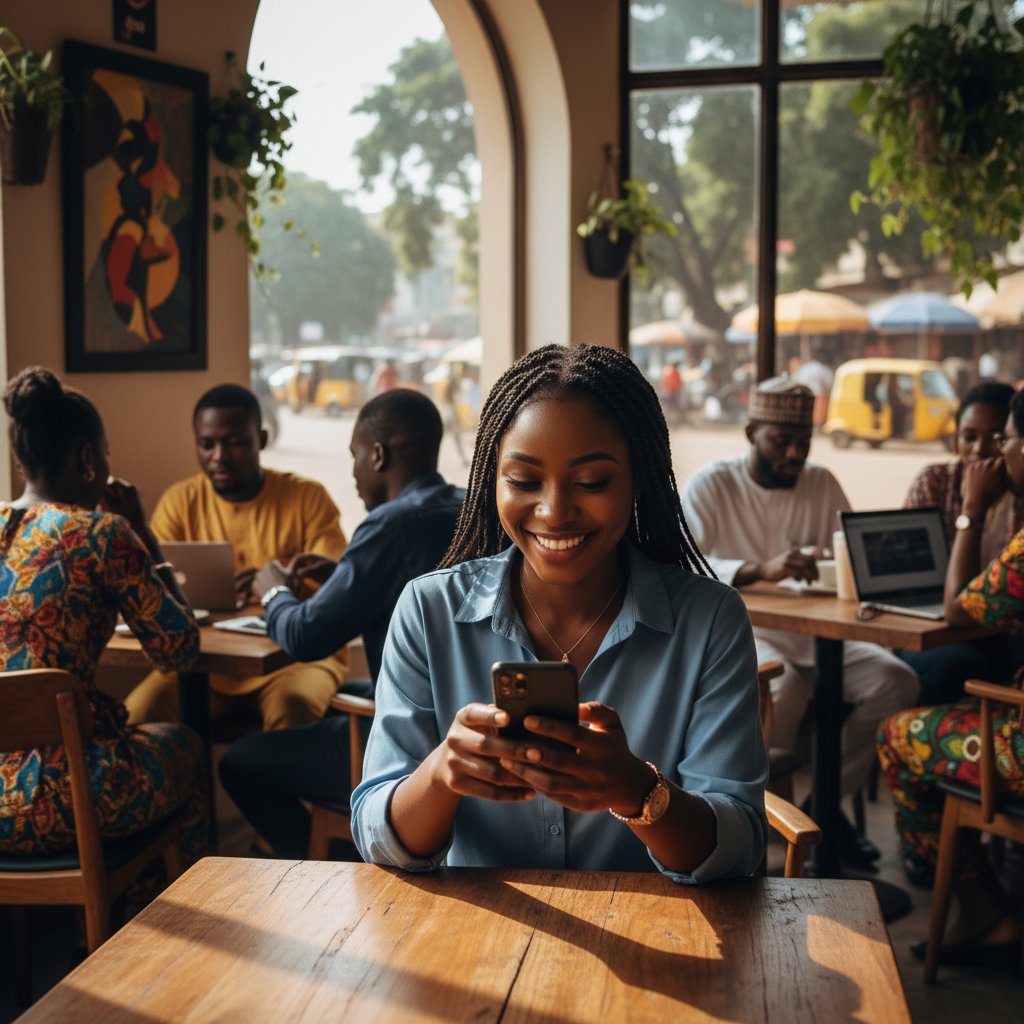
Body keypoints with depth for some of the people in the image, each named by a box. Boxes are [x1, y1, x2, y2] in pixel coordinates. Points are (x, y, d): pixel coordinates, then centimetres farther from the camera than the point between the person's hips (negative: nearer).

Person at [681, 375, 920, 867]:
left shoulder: (822, 484, 11)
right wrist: (761, 569, -35)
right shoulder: (712, 484, -4)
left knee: (896, 681, -19)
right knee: (781, 690, -37)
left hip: (814, 633, 5)